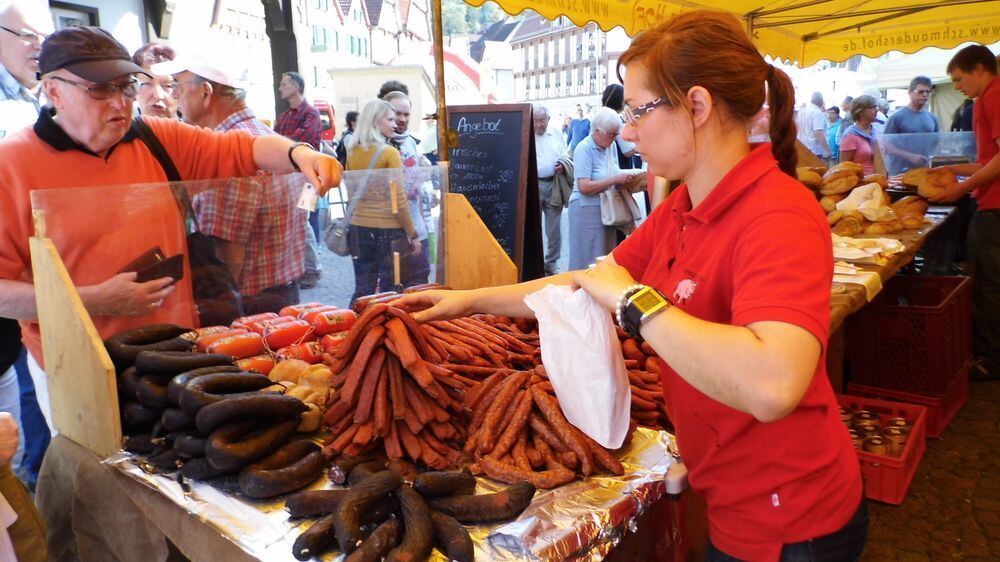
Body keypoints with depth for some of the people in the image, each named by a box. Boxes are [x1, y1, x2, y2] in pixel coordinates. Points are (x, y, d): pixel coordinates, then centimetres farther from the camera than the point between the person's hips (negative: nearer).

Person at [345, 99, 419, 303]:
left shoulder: (352, 152, 5)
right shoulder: (389, 153, -11)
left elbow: (351, 193, 14)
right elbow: (398, 200, -12)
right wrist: (413, 234, -5)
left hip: (359, 227, 6)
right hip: (387, 228, -5)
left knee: (362, 289, 12)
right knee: (388, 289, 5)